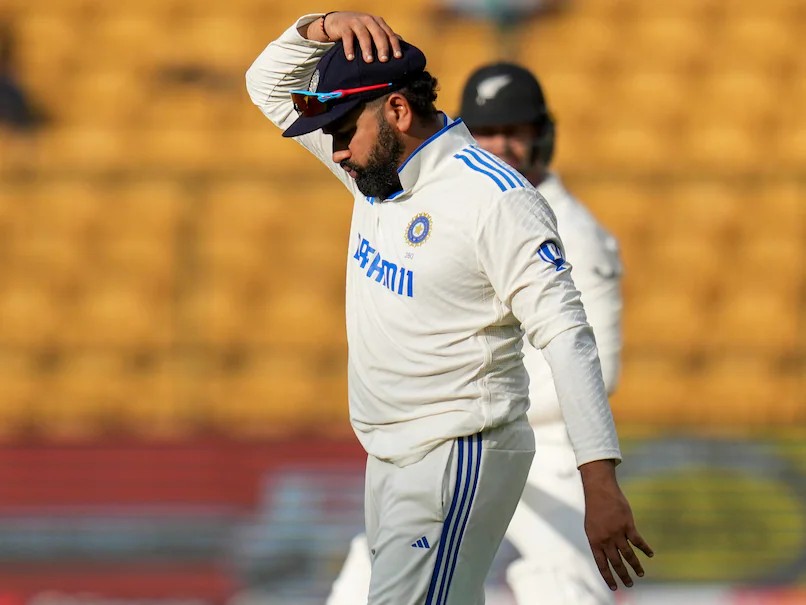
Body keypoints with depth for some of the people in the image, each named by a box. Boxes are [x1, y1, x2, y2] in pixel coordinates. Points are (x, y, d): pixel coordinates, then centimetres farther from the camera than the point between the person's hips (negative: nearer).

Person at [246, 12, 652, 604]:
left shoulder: (495, 198, -17)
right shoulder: (379, 165, 8)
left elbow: (565, 335, -22)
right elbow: (270, 84, 16)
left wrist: (601, 485, -31)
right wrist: (323, 28, -8)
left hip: (457, 462, -8)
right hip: (388, 459, 9)